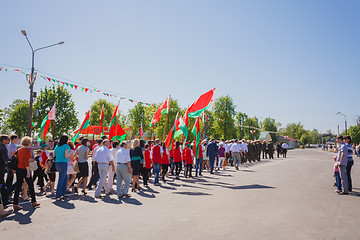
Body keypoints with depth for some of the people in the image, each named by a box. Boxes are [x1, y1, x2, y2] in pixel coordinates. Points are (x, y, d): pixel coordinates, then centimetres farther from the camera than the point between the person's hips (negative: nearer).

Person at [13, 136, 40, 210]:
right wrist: (28, 172, -18)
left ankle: (15, 204, 8)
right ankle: (33, 202, 19)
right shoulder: (28, 150, -14)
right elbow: (26, 161, -19)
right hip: (25, 170, -7)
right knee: (31, 186, 8)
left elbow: (17, 160, 10)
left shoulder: (19, 150, 9)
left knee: (18, 187, 8)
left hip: (18, 169, 7)